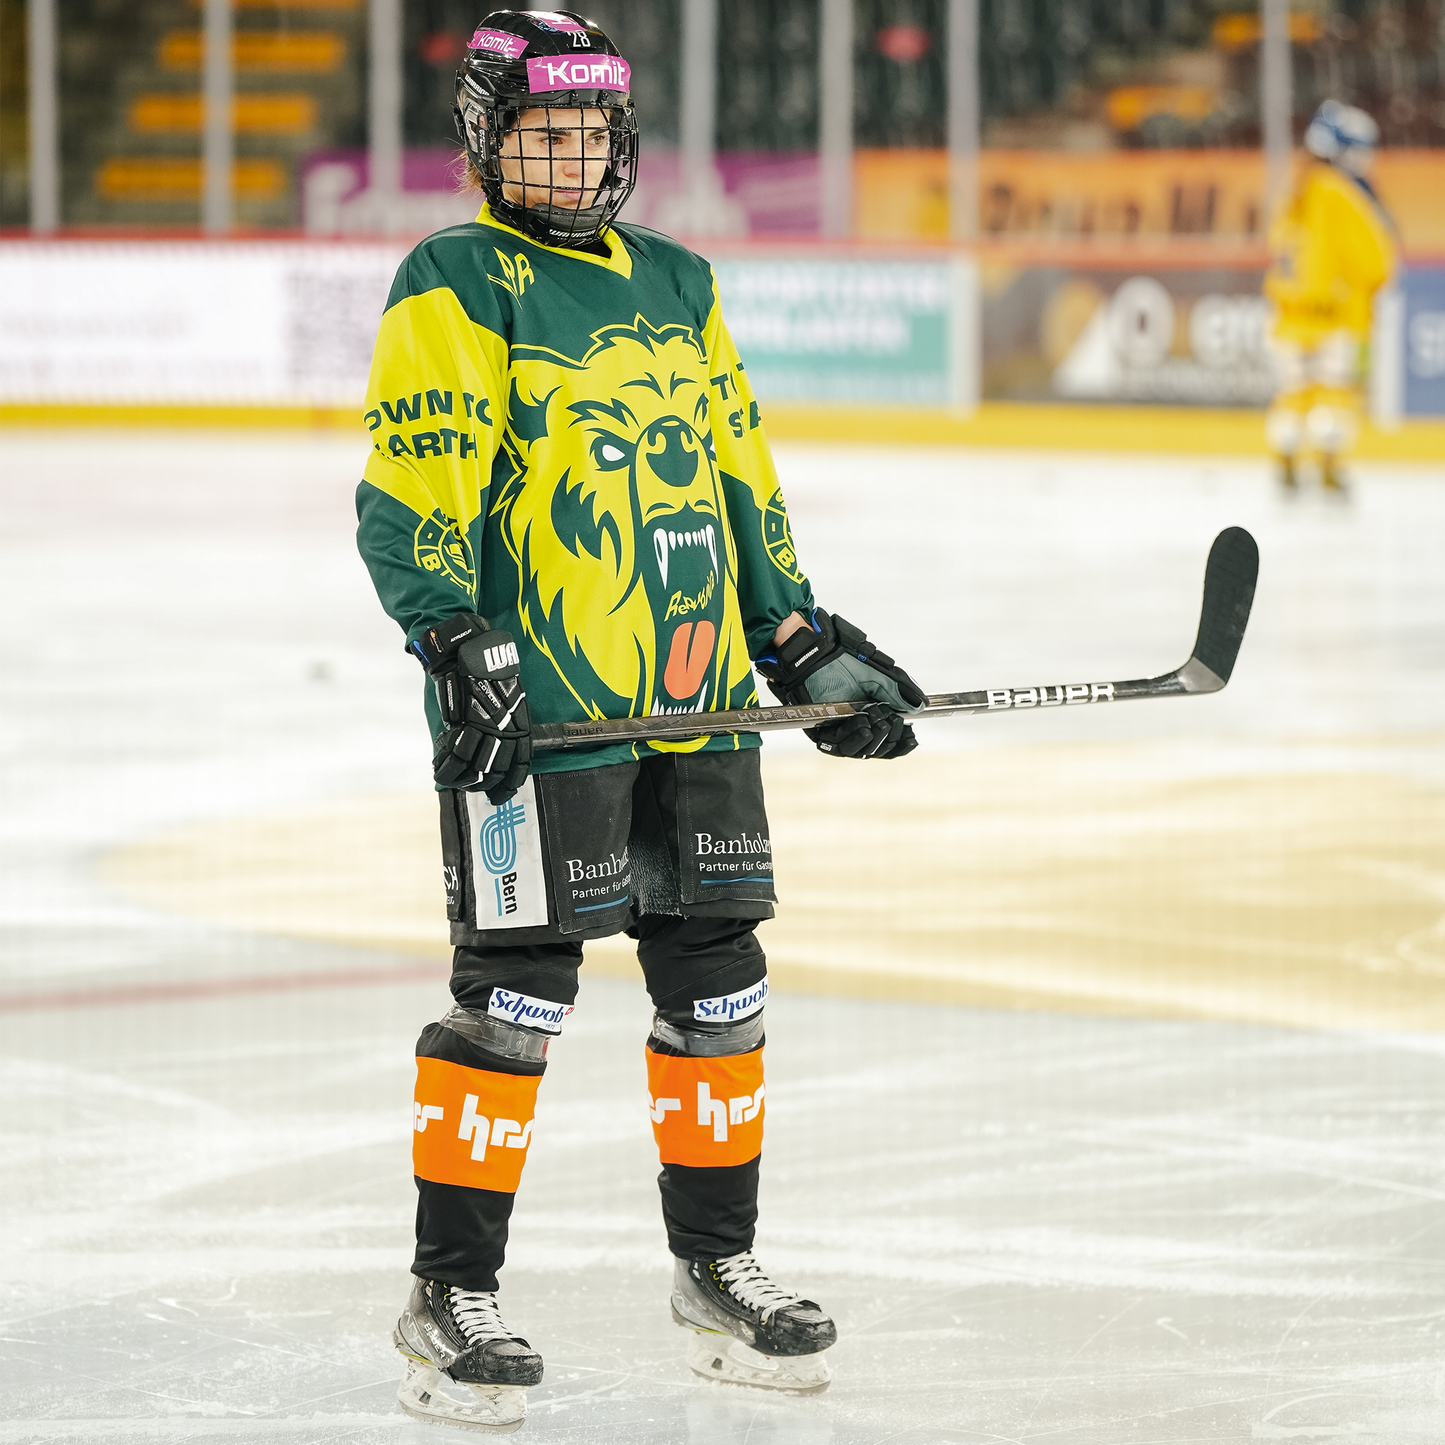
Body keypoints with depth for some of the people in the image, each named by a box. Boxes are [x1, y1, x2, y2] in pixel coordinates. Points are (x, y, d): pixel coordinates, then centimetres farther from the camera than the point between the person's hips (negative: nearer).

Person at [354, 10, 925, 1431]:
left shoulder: (677, 286, 17)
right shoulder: (456, 289, -4)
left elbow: (738, 475, 23)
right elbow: (408, 495, -12)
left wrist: (799, 638, 18)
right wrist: (459, 640, -23)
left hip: (691, 699, 7)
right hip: (534, 695, -7)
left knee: (716, 979, 9)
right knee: (517, 986, -7)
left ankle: (716, 1265, 23)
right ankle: (449, 1296, 2)